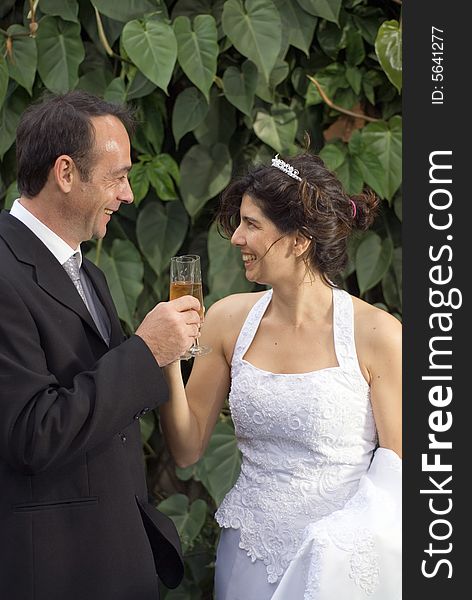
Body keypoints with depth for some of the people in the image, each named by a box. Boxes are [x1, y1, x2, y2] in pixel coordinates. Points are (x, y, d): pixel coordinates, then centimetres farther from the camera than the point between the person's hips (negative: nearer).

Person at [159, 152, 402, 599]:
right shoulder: (229, 319, -2)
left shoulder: (375, 334, -13)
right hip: (248, 560, 4)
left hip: (338, 562, -4)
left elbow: (399, 466, -8)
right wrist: (168, 364, -12)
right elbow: (188, 449, 3)